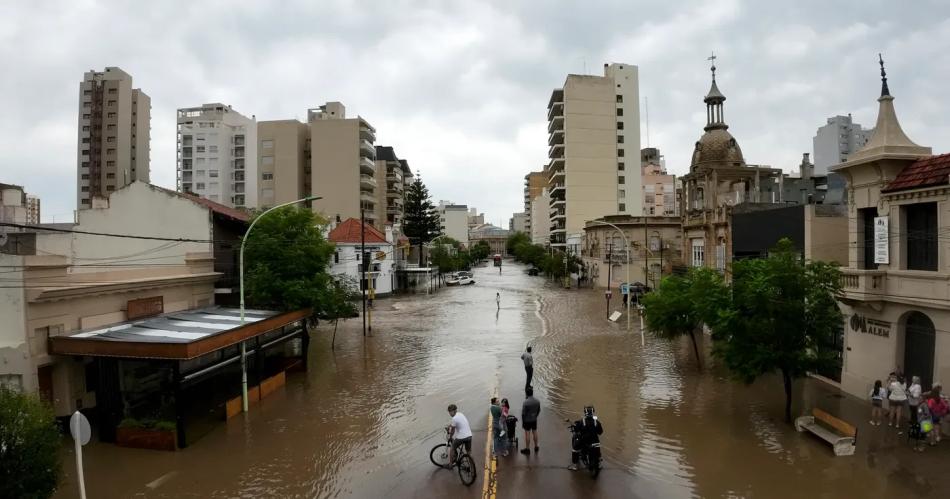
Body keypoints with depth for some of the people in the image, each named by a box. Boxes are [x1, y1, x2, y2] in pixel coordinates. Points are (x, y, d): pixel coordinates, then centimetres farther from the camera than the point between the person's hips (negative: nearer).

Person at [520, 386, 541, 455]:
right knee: (535, 432, 18)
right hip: (534, 420, 5)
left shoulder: (525, 402, -24)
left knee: (527, 434, 5)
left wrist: (522, 422, -5)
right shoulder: (537, 401, -8)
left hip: (527, 420, -5)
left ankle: (527, 449, 15)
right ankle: (536, 447, 32)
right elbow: (539, 411, 5)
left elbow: (523, 413, -17)